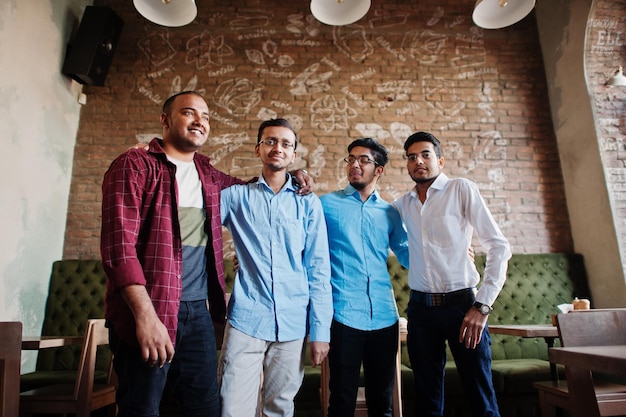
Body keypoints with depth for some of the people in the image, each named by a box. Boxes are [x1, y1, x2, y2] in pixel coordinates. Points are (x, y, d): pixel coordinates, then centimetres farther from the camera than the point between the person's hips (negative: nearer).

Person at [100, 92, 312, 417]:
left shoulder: (207, 174, 13)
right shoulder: (135, 165, -5)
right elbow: (119, 243, -14)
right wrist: (145, 315, -21)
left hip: (199, 311, 6)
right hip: (147, 314, -5)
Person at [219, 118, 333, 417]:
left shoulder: (308, 203, 5)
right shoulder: (236, 196, 5)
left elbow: (319, 270, 4)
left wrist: (320, 330, 1)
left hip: (293, 324, 1)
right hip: (246, 320, -1)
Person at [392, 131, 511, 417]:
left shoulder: (461, 189, -3)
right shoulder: (403, 204, 9)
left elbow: (499, 246, -6)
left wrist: (482, 306, -12)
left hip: (461, 303, -3)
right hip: (420, 307, 4)